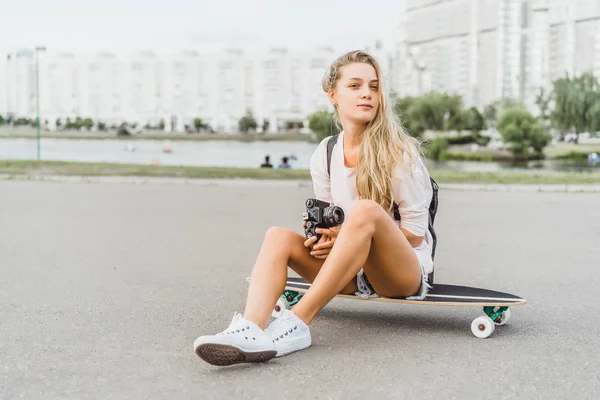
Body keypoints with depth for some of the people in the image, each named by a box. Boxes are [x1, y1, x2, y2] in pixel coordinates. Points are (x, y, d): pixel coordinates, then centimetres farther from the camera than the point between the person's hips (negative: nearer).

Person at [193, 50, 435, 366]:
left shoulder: (398, 151, -9)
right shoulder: (324, 155, 4)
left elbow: (415, 233, -8)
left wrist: (348, 236, -16)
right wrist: (322, 237, -11)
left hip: (405, 272, -4)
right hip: (351, 272, 4)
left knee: (366, 210, -34)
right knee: (279, 236, -19)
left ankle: (298, 322, -38)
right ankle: (250, 329, -46)